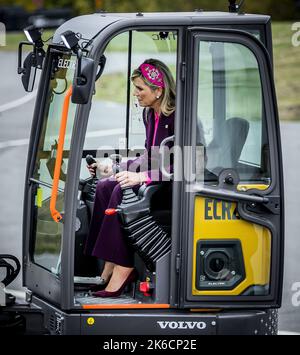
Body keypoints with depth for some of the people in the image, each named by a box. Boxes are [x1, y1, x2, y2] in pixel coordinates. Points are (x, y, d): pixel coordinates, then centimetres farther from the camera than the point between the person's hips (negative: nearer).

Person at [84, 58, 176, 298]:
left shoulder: (176, 117, -18)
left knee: (123, 192, -27)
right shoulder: (149, 114, 10)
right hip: (156, 179, 9)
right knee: (105, 187, -12)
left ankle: (123, 269, -25)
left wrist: (143, 177, -29)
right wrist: (113, 169, 9)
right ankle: (111, 268, -17)